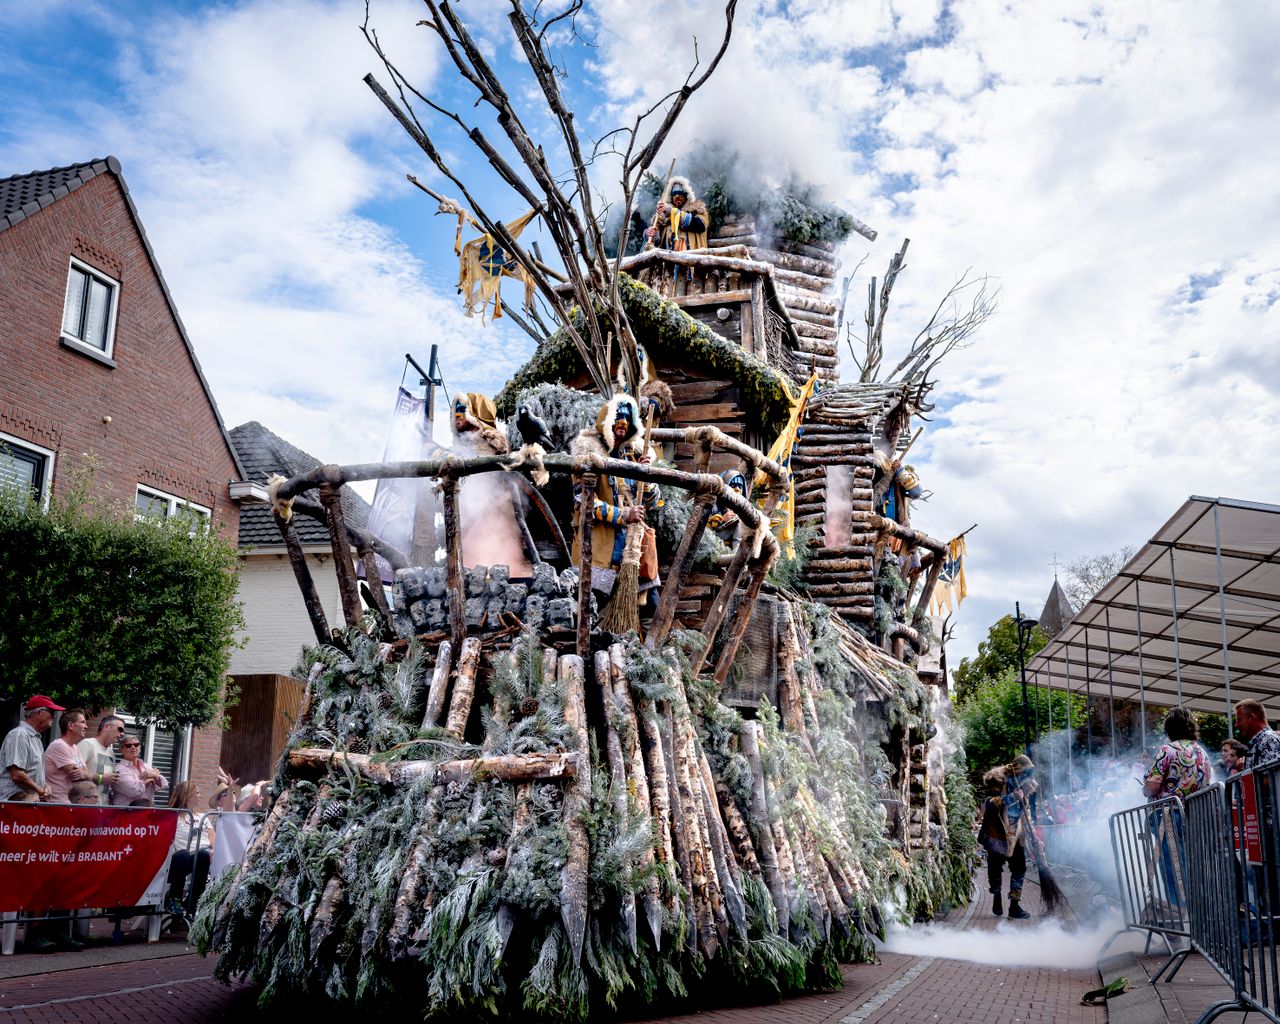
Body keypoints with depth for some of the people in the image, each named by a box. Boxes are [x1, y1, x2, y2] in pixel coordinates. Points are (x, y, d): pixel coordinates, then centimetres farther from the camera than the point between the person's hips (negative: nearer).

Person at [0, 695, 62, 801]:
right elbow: (17, 775, -19)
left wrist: (46, 786, 6)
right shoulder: (19, 735, -10)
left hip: (34, 795, 10)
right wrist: (41, 790, -9)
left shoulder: (37, 738, 21)